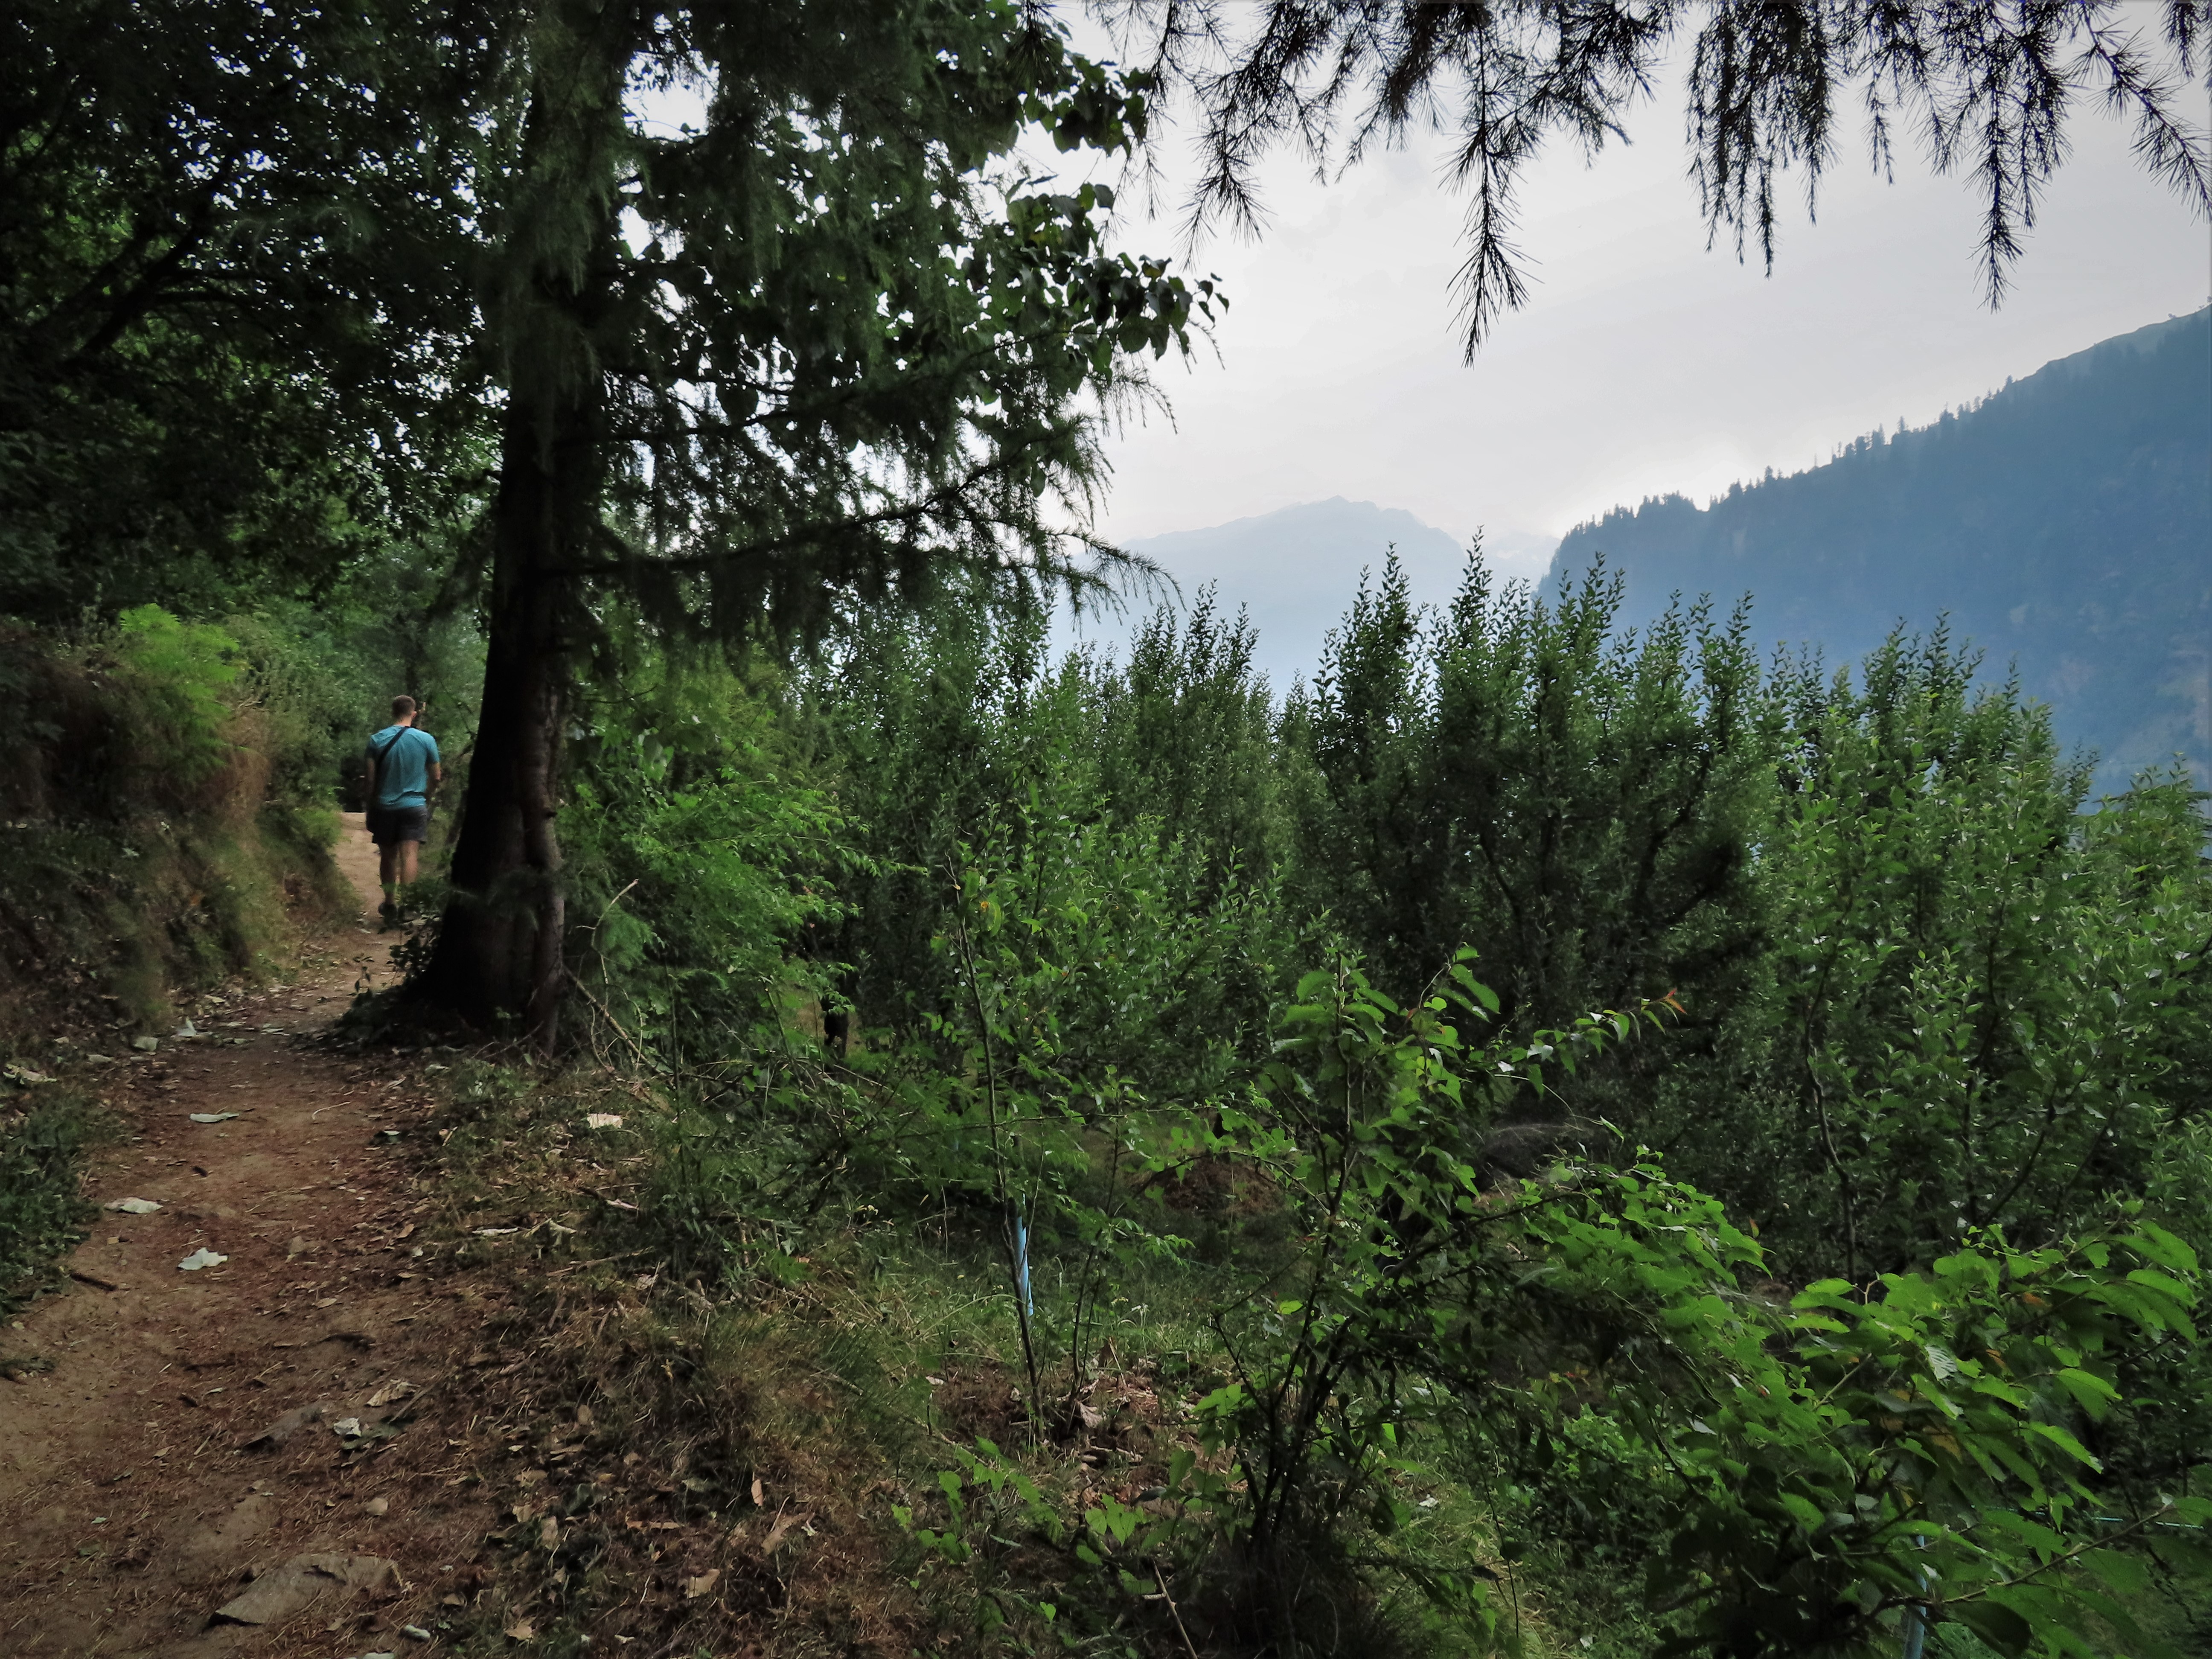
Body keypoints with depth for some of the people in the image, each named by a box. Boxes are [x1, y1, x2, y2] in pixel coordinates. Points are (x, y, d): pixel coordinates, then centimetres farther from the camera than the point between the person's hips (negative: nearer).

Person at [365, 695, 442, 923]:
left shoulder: (377, 740, -1)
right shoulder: (426, 740, -4)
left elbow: (371, 780, 0)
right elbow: (436, 778, 3)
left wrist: (370, 809, 10)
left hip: (384, 807, 2)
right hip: (415, 806, -2)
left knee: (387, 856, 15)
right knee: (409, 855, -9)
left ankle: (390, 904, 24)